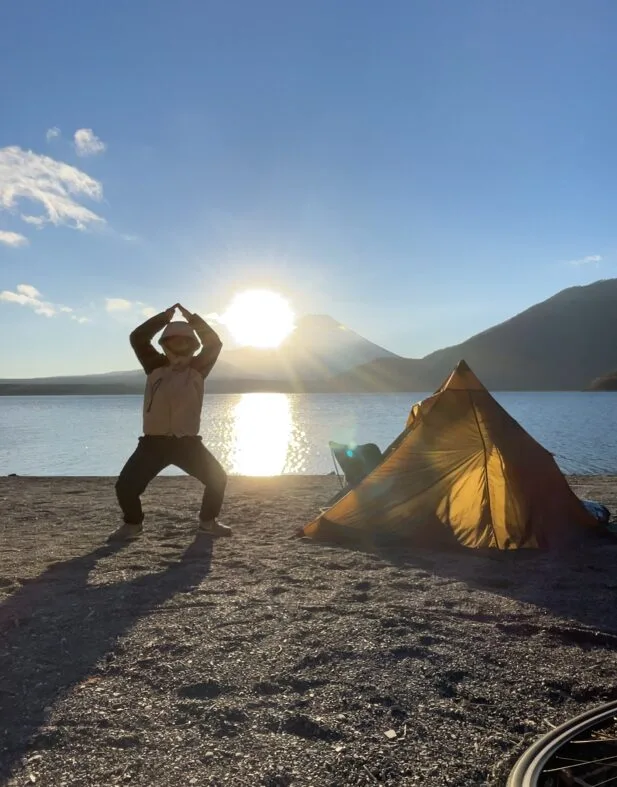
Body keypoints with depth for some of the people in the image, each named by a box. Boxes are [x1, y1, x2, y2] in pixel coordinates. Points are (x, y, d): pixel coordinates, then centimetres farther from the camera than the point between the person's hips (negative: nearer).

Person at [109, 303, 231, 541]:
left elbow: (214, 343, -4)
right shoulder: (155, 366, 5)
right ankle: (132, 525, 21)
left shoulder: (197, 369, 6)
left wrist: (191, 318, -6)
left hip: (187, 442, 1)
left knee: (217, 477, -1)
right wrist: (166, 316, -5)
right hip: (154, 442, -1)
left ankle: (207, 522, 22)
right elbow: (137, 337, -4)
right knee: (126, 485, -8)